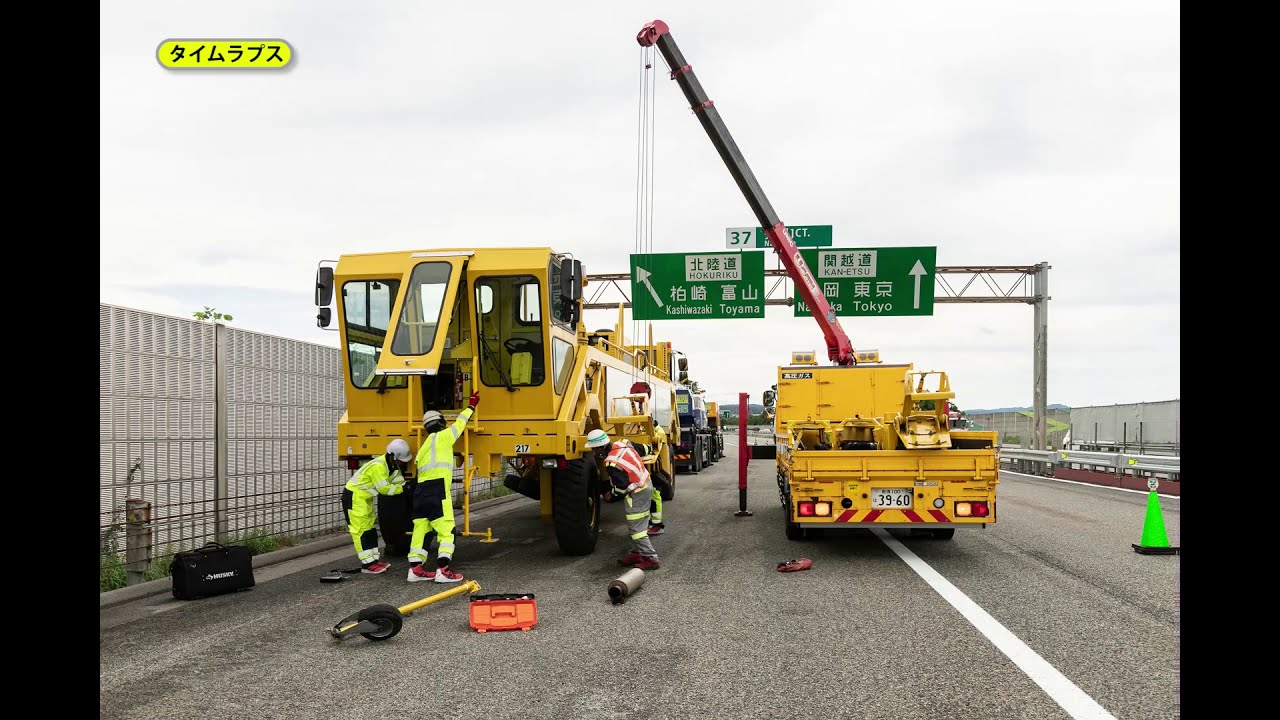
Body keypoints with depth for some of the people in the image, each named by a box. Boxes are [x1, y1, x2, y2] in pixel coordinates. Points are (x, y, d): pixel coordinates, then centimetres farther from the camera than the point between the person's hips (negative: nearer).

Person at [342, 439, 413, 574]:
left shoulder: (391, 464, 2)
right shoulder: (378, 466, -27)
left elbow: (398, 481, 3)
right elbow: (384, 488, -23)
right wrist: (401, 489, -13)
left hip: (365, 497, 10)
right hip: (354, 496, -10)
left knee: (369, 528, 11)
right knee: (361, 530, -10)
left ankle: (373, 560, 15)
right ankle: (367, 564, -10)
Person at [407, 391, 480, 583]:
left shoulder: (424, 447, 26)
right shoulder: (443, 437, 4)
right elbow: (460, 423, 14)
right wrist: (471, 406, 26)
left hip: (420, 489, 8)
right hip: (437, 488, -8)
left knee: (420, 529, 8)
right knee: (446, 530, -7)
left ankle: (415, 569, 8)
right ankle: (443, 570, -14)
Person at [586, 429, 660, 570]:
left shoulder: (612, 464, -27)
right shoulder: (621, 444, -2)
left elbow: (622, 487, -22)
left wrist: (611, 495, -4)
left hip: (637, 494, -10)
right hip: (646, 483, 10)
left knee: (636, 527, -4)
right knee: (637, 525, 18)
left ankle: (650, 558, -4)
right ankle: (637, 553, 26)